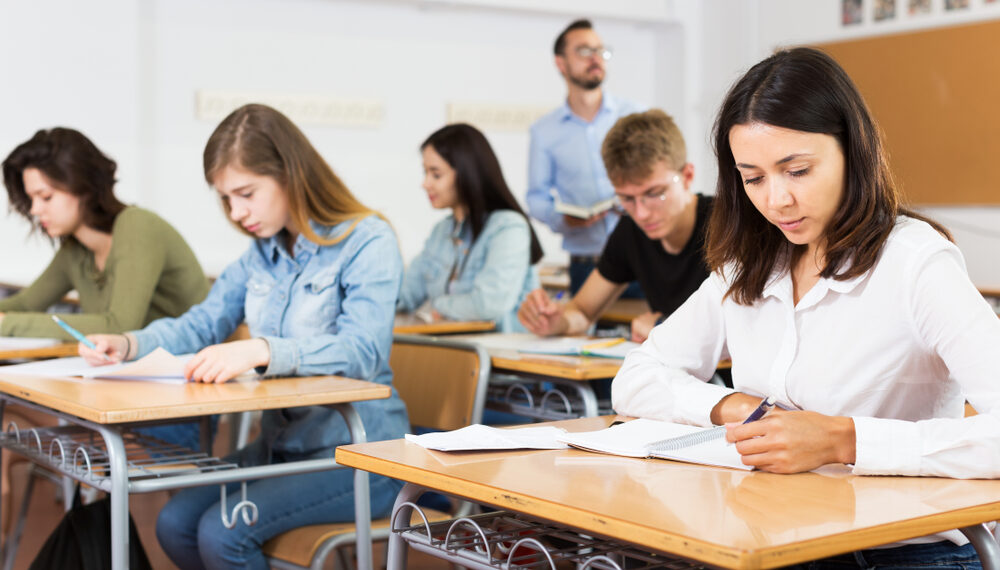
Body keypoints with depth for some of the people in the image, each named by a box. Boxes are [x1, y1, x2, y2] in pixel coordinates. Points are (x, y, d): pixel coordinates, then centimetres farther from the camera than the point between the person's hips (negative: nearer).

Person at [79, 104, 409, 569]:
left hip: (359, 456, -7)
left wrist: (262, 351, -41)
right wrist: (128, 345, -3)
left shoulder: (368, 242, -13)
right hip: (281, 443, 8)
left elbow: (362, 351, -26)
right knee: (175, 523, -9)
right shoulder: (262, 252, 12)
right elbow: (202, 323, 17)